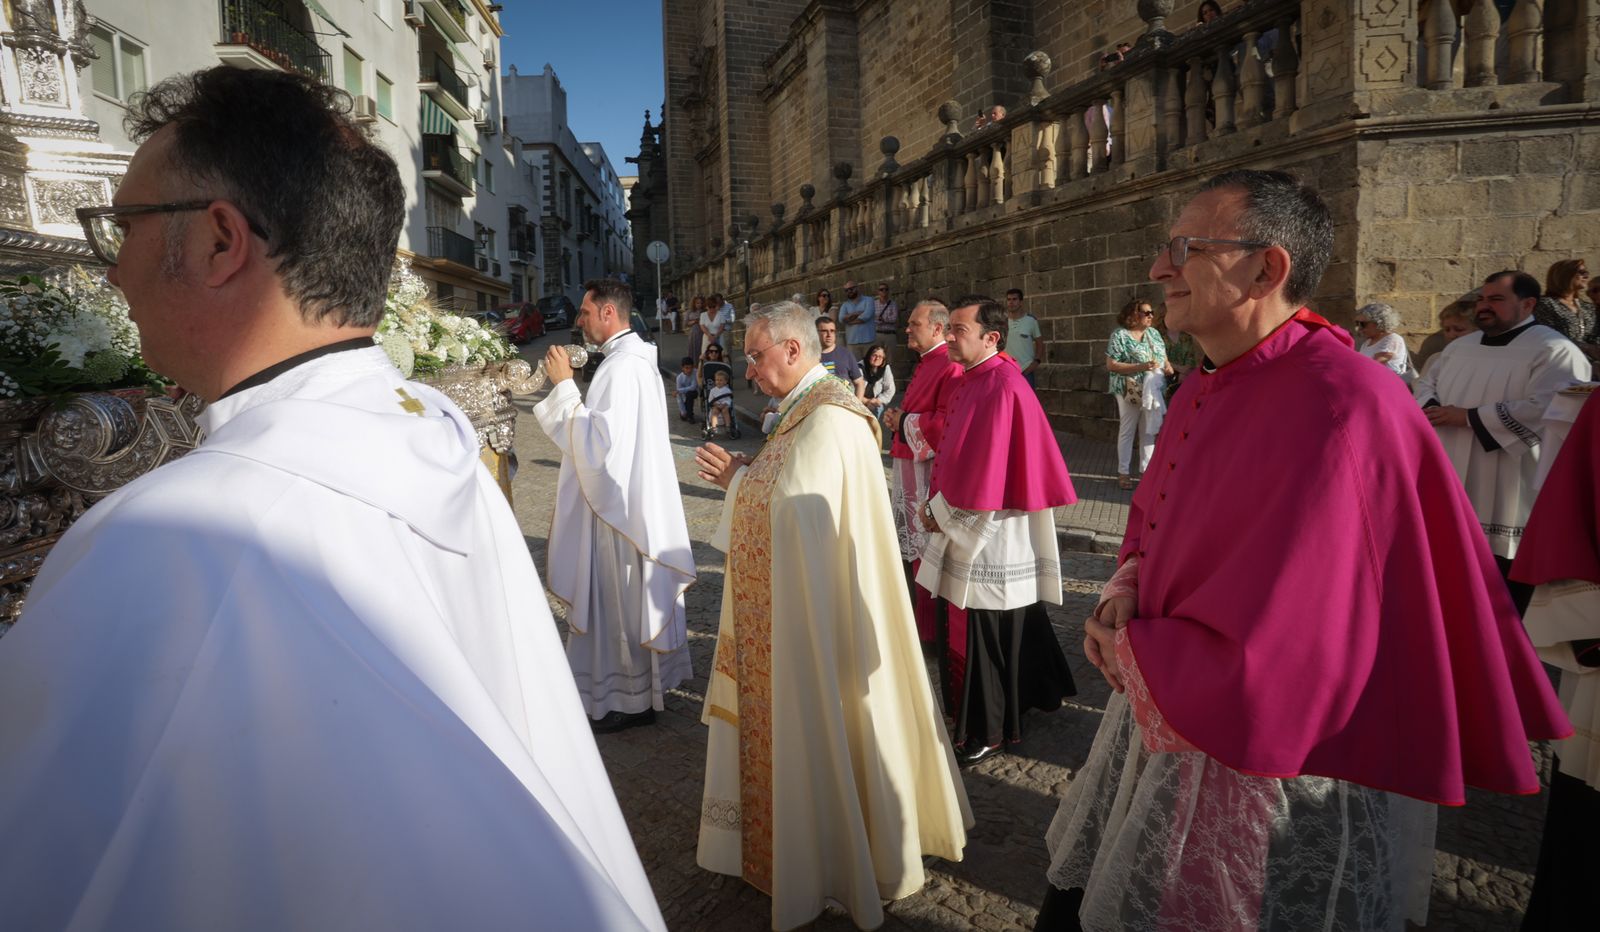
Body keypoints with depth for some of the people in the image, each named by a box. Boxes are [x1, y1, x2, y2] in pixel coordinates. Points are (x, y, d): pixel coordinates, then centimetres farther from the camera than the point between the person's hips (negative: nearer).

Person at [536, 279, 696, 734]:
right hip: (631, 496, 11)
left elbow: (598, 441, -24)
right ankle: (643, 684, 31)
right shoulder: (635, 359, 12)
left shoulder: (622, 368, -21)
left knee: (620, 600, 1)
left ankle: (630, 700, 13)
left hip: (619, 504, -11)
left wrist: (564, 385, -21)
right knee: (630, 600, 18)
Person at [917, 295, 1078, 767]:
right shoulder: (969, 381, 8)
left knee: (989, 630, 4)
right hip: (968, 527, 9)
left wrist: (941, 510, -12)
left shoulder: (1003, 389, -21)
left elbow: (985, 477, -24)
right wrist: (939, 503, 4)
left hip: (992, 535, -9)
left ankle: (991, 729, 20)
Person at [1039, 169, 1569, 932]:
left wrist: (1126, 650, -14)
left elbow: (1271, 667, -30)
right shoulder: (1208, 383, 2)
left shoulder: (1339, 410, -27)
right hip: (1159, 720, 8)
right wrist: (1127, 590, -4)